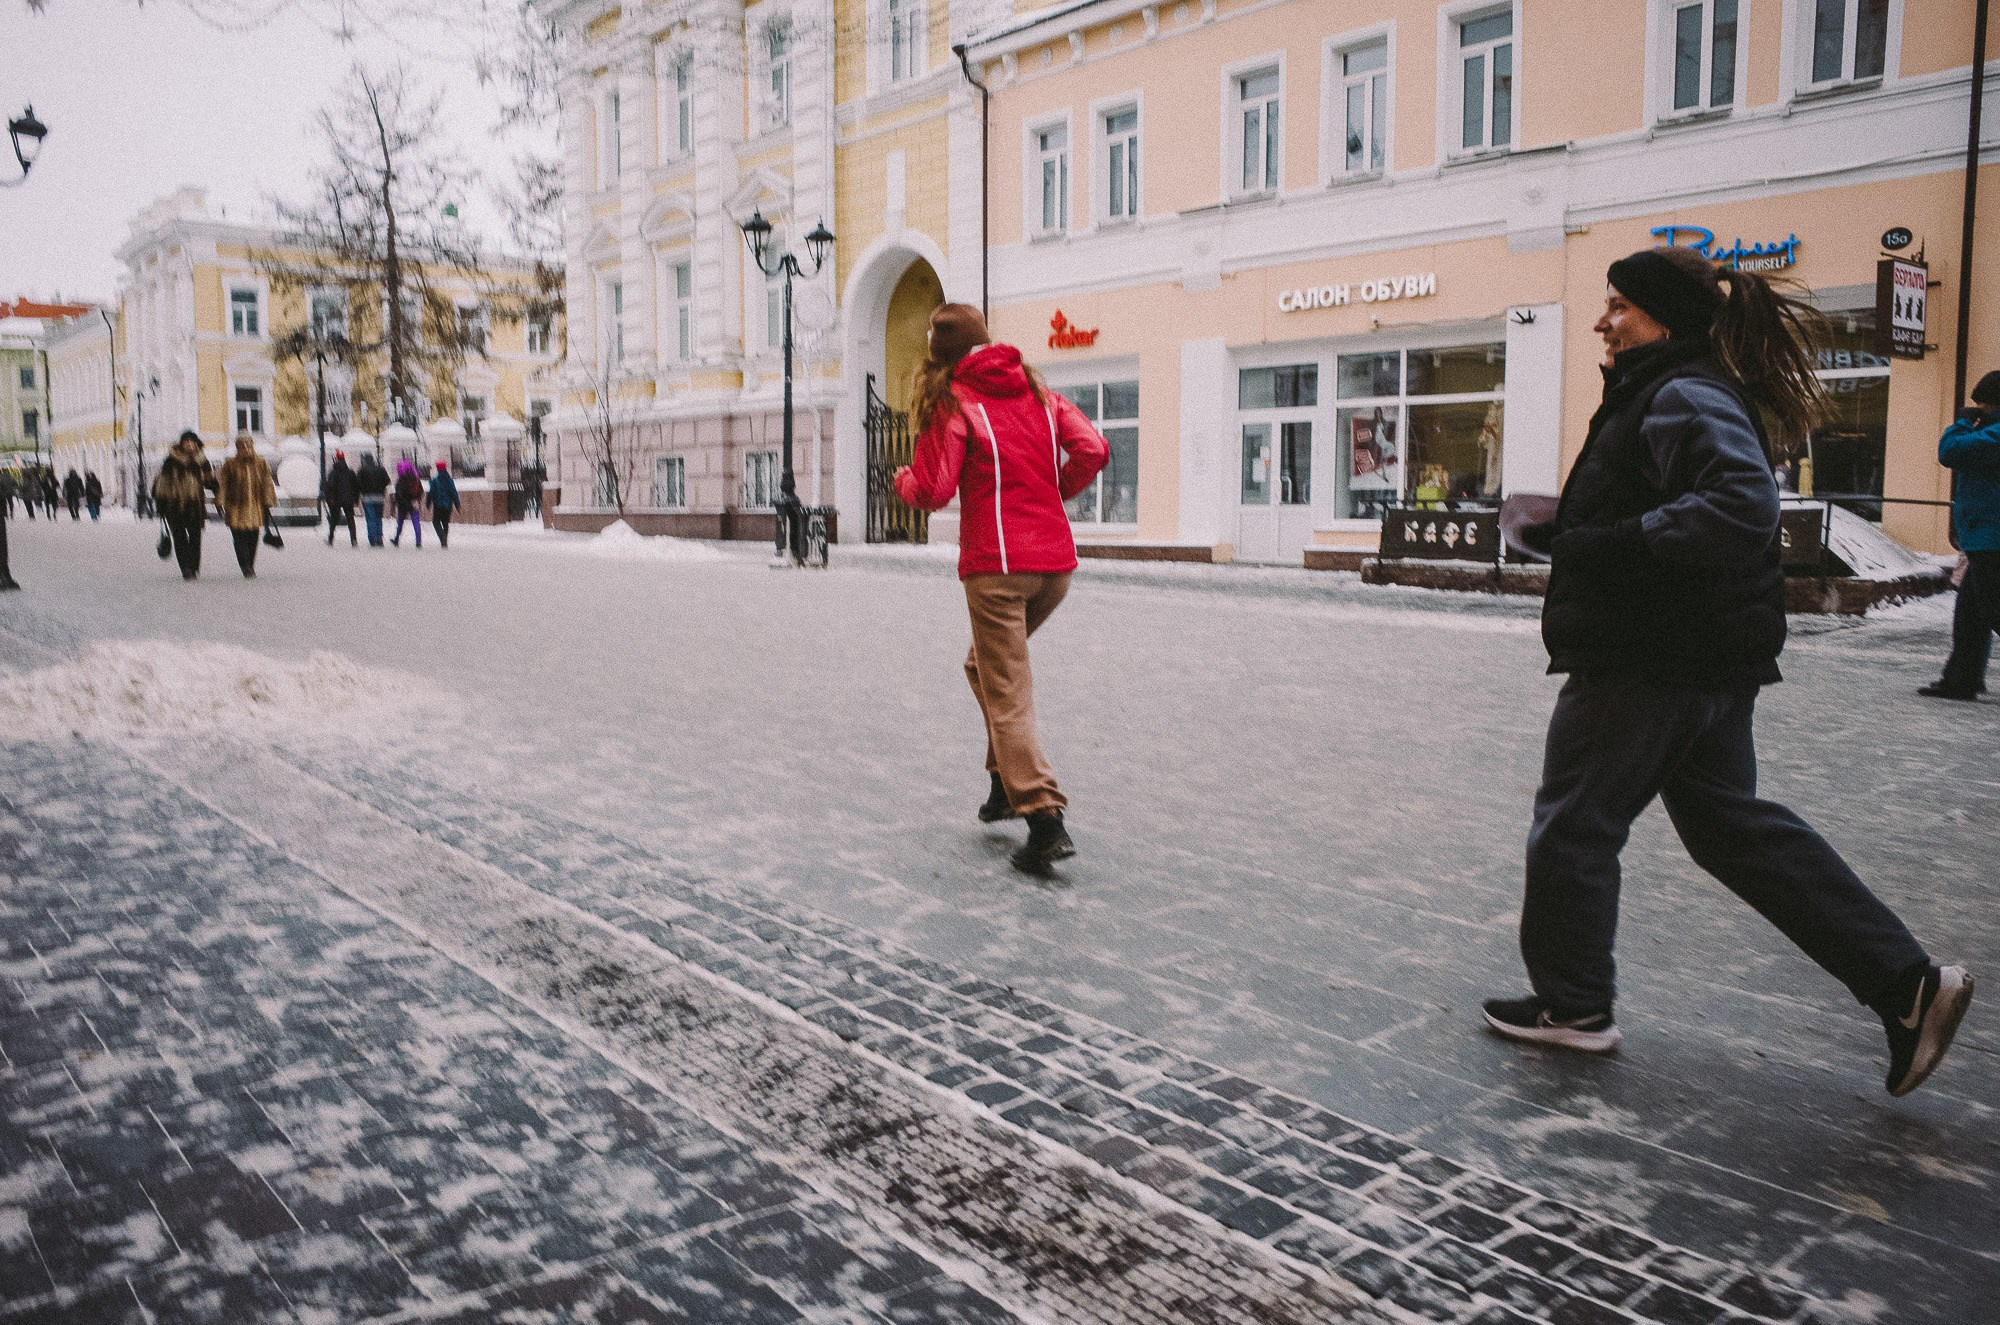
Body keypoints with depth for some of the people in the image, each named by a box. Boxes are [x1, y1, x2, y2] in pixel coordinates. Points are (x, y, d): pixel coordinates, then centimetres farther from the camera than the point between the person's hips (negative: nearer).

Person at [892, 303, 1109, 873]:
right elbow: (1093, 449, 1)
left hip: (997, 566, -6)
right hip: (1056, 560, 6)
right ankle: (1007, 782, 23)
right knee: (986, 665, 25)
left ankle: (1046, 820, -10)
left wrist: (904, 479, 13)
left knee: (1007, 695, -2)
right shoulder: (1037, 391, 12)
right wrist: (1054, 494, 15)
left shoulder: (952, 402, -3)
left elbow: (932, 492, -9)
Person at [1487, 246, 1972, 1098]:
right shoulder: (1664, 395, 18)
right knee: (1732, 825, 15)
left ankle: (1571, 1003, 19)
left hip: (1652, 666, -11)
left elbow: (1740, 504, -31)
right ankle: (1907, 985, 16)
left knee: (1573, 824, 4)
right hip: (1708, 664, 11)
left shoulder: (1686, 397, -15)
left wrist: (1611, 544, -27)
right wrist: (1568, 532, 12)